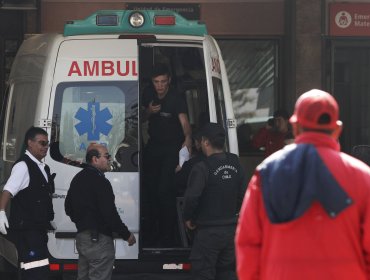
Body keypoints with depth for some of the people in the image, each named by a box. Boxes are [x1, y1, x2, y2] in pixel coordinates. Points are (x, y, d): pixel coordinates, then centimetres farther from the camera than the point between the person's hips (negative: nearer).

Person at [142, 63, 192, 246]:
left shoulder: (177, 99, -17)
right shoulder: (148, 96, 0)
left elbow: (184, 121, -31)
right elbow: (142, 118, 13)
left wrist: (188, 138, -51)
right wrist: (149, 112, -11)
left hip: (172, 147, -6)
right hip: (153, 145, 6)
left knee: (165, 190, -14)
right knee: (150, 188, 7)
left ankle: (167, 236, -6)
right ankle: (152, 233, 18)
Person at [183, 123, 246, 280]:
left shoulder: (202, 168, -17)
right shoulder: (235, 164, 4)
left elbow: (192, 197, -24)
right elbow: (242, 194, 8)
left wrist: (188, 218, -7)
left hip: (208, 231, -7)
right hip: (231, 229, 7)